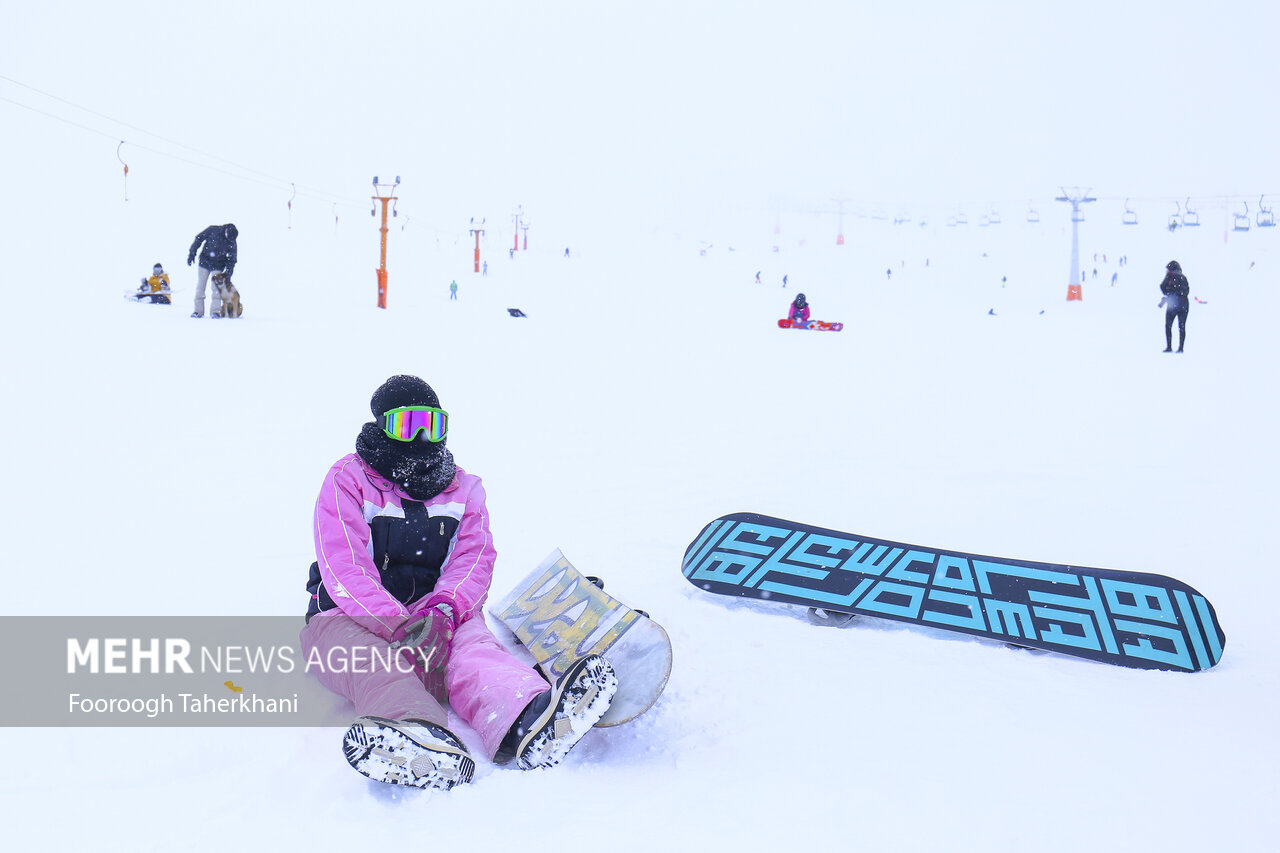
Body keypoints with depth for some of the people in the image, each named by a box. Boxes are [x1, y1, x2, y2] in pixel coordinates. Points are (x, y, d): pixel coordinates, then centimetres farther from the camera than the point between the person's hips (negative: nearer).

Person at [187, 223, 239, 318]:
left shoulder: (232, 243, -8)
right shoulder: (213, 230, -12)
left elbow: (231, 259, 0)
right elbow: (198, 239, -2)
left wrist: (228, 272, -8)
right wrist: (192, 253, -5)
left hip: (218, 267, 0)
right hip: (204, 262, 0)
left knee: (216, 287, -12)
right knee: (200, 286, -2)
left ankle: (215, 311, -8)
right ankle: (198, 311, 4)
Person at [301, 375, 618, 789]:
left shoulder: (463, 488, 16)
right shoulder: (348, 481, 2)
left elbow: (475, 558, 1)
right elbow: (344, 568, -12)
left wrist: (444, 608, -24)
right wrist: (399, 625, -30)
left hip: (436, 611, 2)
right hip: (350, 617, -2)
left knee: (470, 644, -34)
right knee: (373, 662, -39)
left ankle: (527, 722, -70)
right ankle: (427, 743, -74)